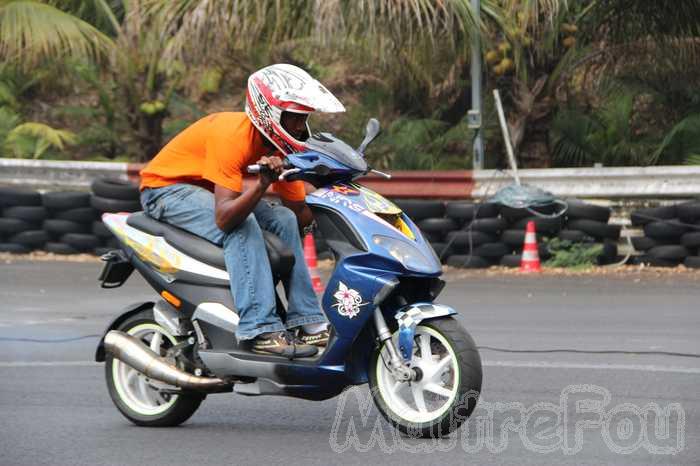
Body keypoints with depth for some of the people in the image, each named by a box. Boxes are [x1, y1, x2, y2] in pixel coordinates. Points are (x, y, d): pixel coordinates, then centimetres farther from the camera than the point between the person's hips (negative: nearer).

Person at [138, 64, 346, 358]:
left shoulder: (281, 146, -6)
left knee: (285, 220, -4)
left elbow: (301, 213, 1)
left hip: (207, 189, 9)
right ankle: (260, 330, -34)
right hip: (166, 187, -9)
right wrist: (262, 184, -50)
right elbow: (224, 217, -41)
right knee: (243, 227, -30)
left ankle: (305, 320, -4)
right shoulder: (233, 134, -32)